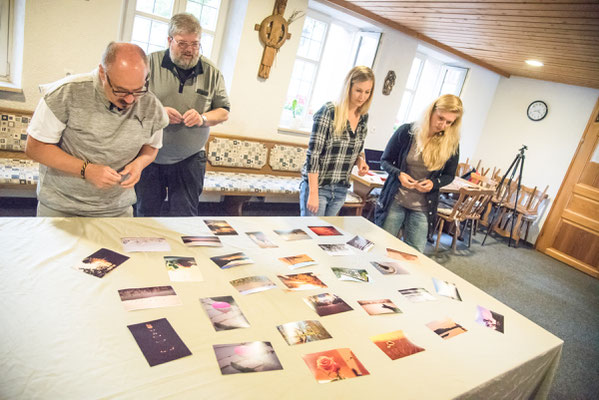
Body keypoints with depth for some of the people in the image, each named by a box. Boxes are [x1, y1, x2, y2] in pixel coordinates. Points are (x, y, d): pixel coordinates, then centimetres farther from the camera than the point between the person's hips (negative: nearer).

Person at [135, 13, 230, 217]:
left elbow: (223, 111, 6)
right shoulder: (150, 63, -2)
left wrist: (203, 118, -15)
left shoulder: (212, 72, 4)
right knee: (147, 213, 12)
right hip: (150, 156, 0)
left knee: (185, 215, 3)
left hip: (189, 160, 1)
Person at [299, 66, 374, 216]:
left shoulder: (363, 118, 6)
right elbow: (313, 153, -16)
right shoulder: (329, 111, -13)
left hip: (341, 190, 6)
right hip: (318, 186, -6)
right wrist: (313, 193, -19)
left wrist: (360, 160, -4)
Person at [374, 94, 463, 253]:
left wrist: (433, 183, -12)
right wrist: (399, 174, -18)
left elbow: (449, 175, 10)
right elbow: (385, 160, 2)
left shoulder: (451, 144, -2)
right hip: (395, 201, -1)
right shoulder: (407, 131, -7)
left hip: (422, 208, 1)